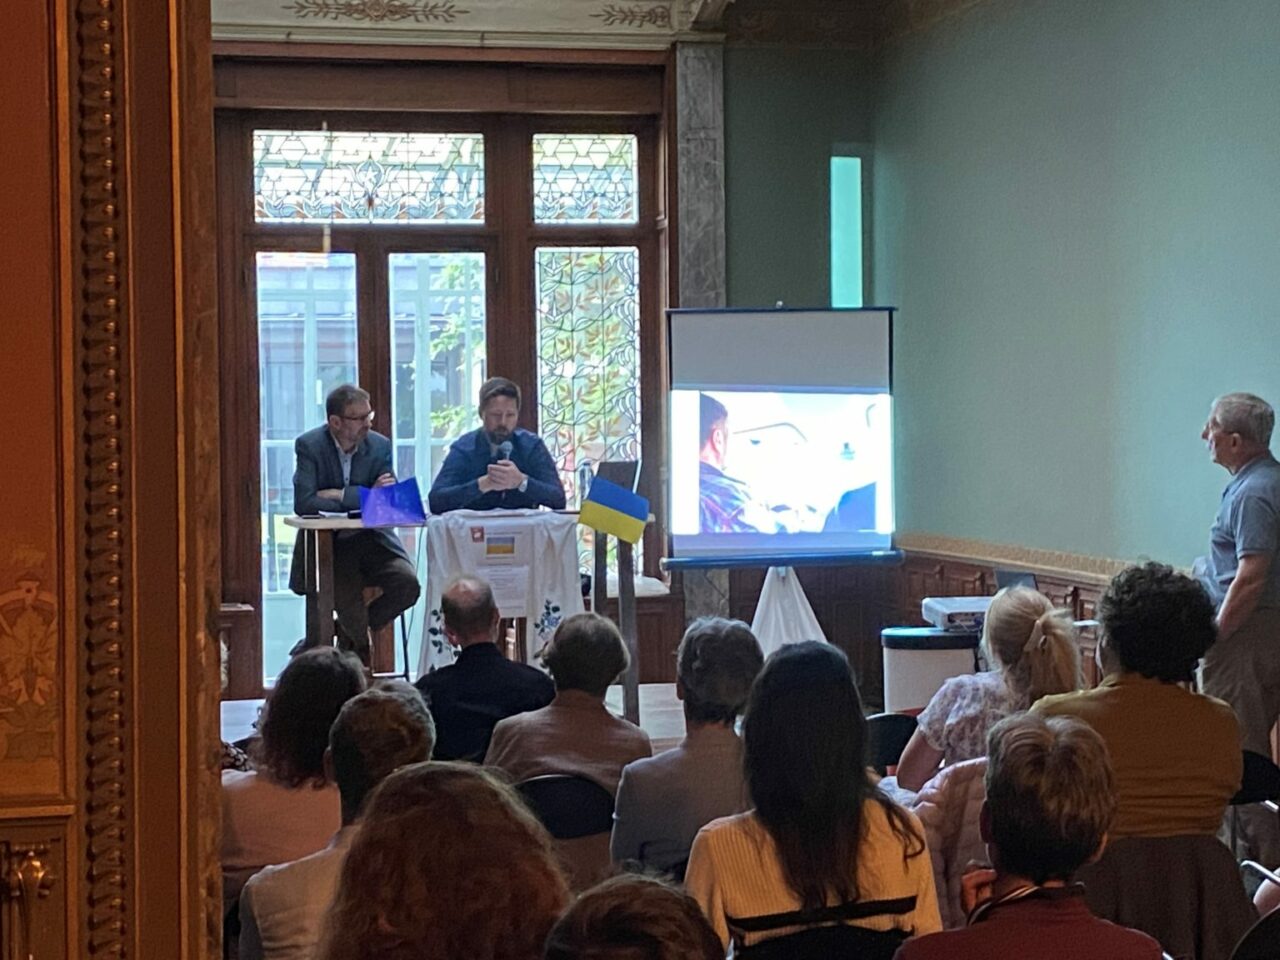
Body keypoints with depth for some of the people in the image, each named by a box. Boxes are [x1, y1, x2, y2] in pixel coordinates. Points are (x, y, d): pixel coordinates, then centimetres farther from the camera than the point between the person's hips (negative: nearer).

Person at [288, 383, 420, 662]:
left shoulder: (380, 446, 1)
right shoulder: (309, 446, -8)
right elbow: (303, 503, -21)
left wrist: (340, 495, -18)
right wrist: (366, 497, -19)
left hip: (371, 537, 3)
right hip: (325, 542, -3)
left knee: (407, 584, -22)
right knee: (347, 592, -30)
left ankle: (349, 633, 5)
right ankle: (361, 645, 7)